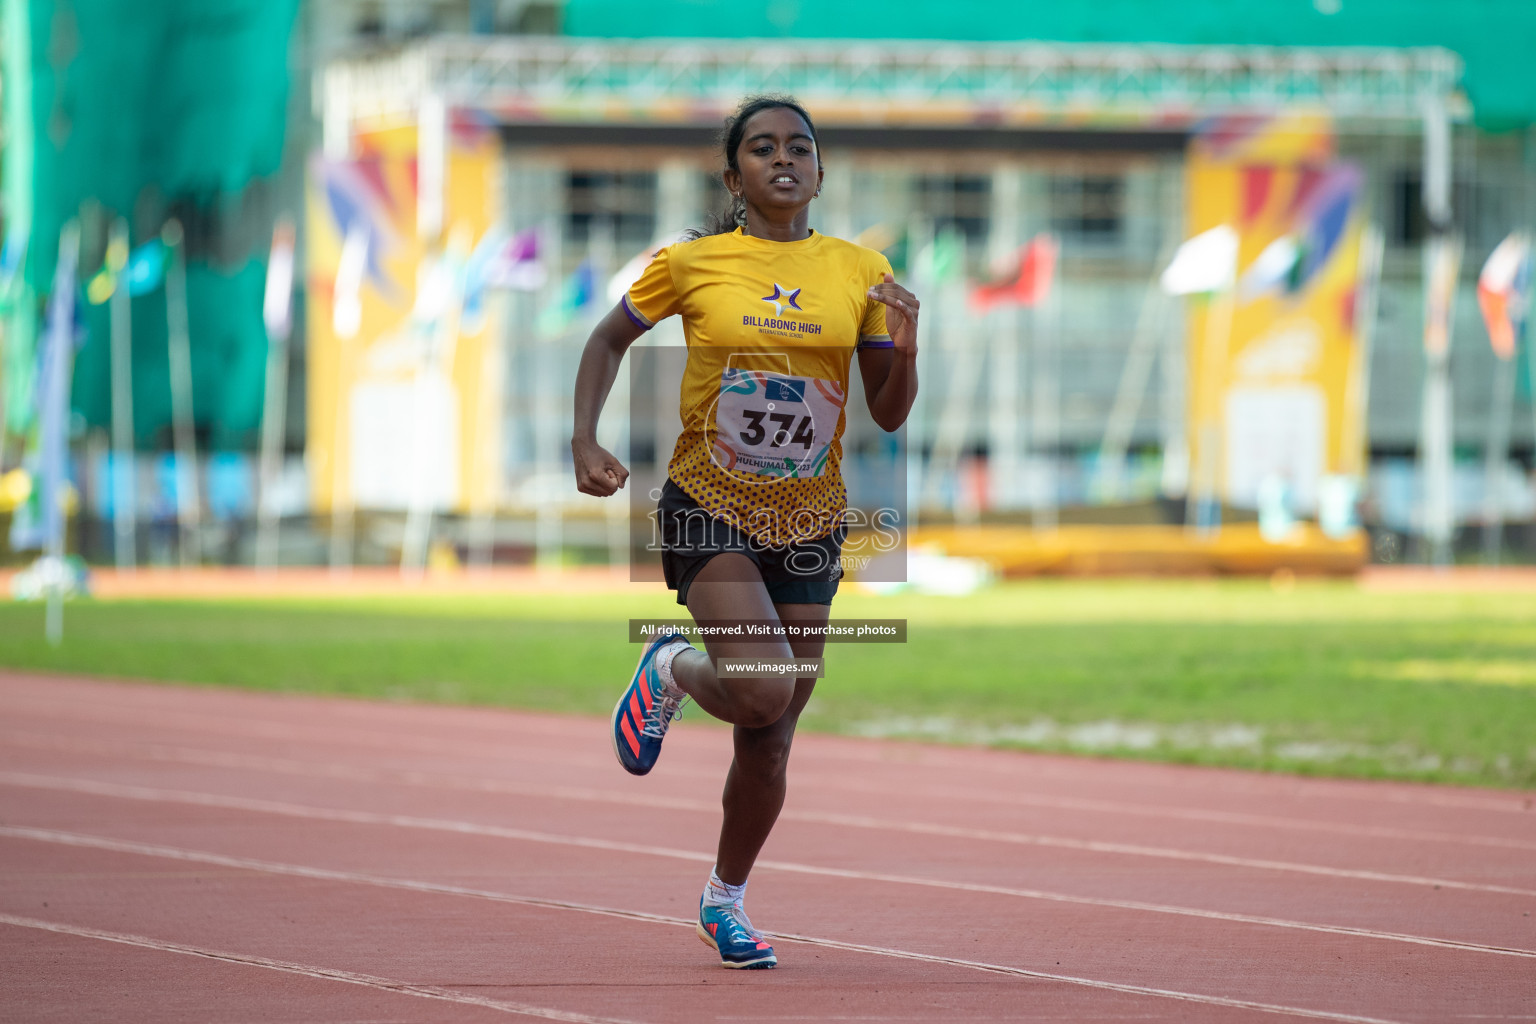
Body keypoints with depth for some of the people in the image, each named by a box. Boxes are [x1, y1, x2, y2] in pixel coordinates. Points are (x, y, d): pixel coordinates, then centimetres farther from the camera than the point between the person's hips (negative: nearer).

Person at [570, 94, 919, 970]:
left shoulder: (861, 273, 1)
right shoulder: (691, 264, -4)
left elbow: (890, 417, 5)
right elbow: (609, 341, 11)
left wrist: (903, 352, -15)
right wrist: (586, 444, -2)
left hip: (809, 524, 3)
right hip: (709, 506, -3)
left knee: (771, 737, 7)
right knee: (762, 689, -24)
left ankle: (726, 897, 30)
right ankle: (670, 673, 10)